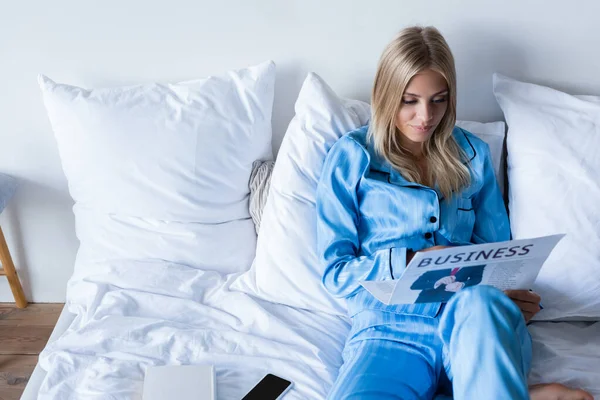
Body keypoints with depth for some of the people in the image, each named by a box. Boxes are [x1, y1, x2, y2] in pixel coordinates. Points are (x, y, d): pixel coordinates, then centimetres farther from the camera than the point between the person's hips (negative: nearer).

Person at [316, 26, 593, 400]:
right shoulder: (352, 156, 7)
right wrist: (408, 261, -14)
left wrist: (514, 293, -5)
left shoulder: (472, 154, 16)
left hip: (472, 323, 1)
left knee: (481, 298, -38)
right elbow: (335, 271, 3)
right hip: (390, 327, 0)